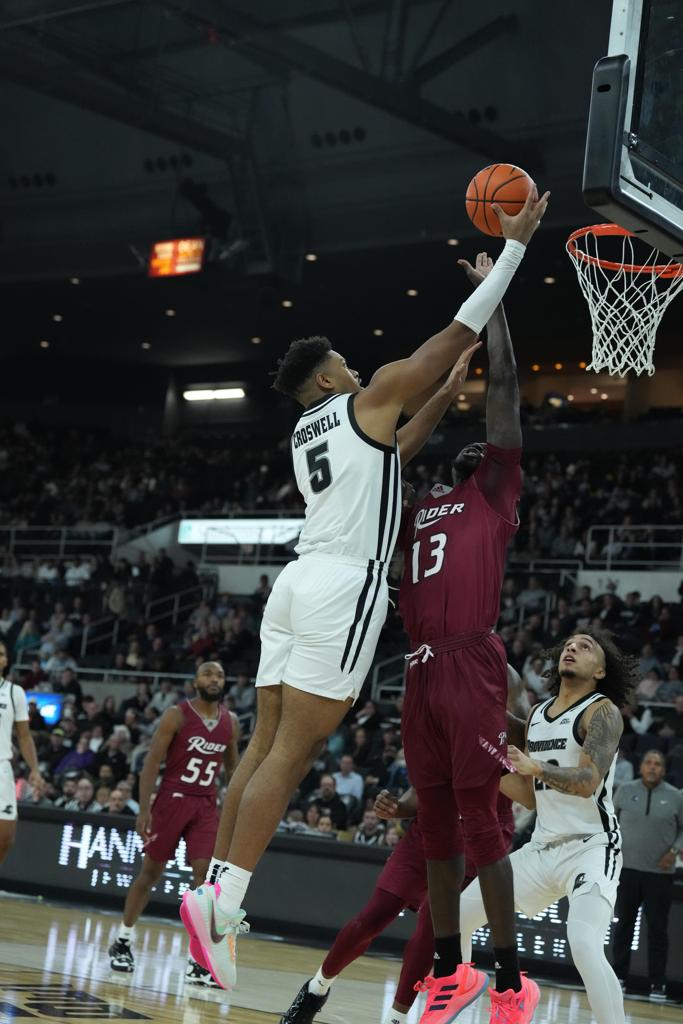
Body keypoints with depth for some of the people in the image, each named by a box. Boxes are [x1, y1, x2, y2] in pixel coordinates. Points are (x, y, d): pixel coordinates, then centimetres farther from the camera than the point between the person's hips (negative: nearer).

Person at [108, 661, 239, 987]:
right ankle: (122, 942, 22)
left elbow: (232, 767, 18)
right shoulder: (176, 715, -9)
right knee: (150, 872, 5)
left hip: (206, 805, 3)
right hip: (172, 799, -3)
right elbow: (152, 762, -10)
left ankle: (199, 960, -7)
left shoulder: (231, 722, 6)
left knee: (206, 876, -8)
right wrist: (144, 809, -17)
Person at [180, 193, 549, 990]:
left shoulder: (304, 431, 24)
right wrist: (514, 244, 10)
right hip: (344, 587, -8)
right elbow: (460, 331, 4)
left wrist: (451, 387, 43)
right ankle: (223, 903, -18)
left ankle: (216, 889, 5)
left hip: (295, 582, 8)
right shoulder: (370, 398, 3)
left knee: (265, 745, 8)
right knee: (290, 754, -12)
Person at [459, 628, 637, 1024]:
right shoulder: (538, 715, 13)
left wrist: (535, 767, -41)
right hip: (543, 847, 8)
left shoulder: (602, 712, -10)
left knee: (584, 944, -31)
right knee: (458, 916, 6)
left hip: (591, 846, -8)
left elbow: (588, 782, -25)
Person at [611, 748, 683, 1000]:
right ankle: (618, 976, 18)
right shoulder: (625, 791, 2)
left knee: (657, 929, 2)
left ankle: (658, 984, 8)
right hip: (627, 868, 1)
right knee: (624, 923, 7)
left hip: (660, 872, -1)